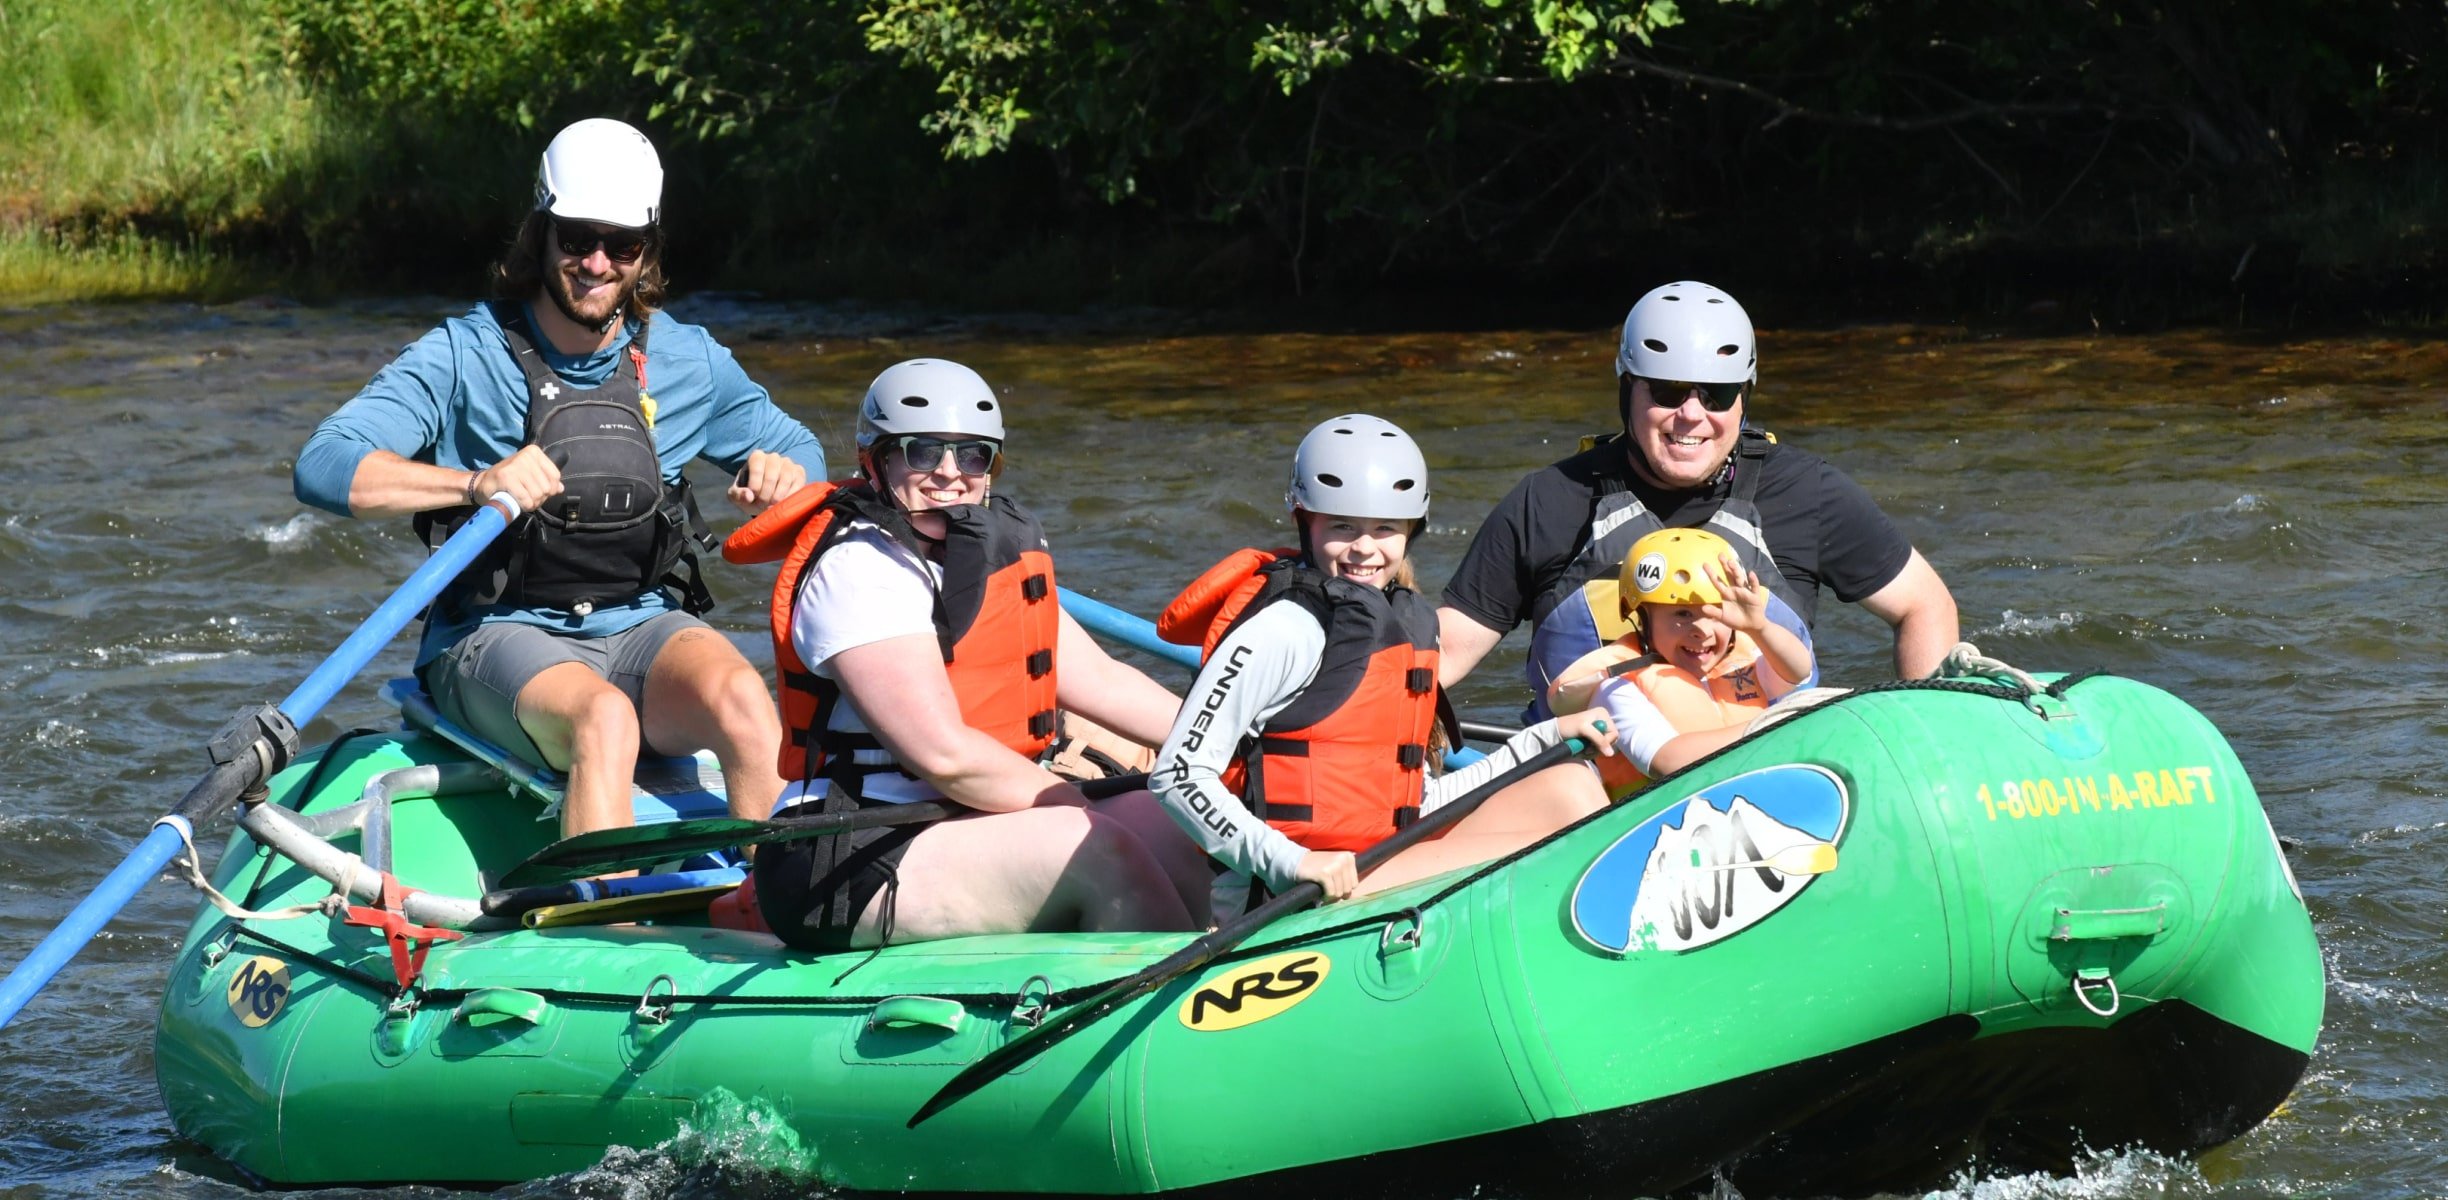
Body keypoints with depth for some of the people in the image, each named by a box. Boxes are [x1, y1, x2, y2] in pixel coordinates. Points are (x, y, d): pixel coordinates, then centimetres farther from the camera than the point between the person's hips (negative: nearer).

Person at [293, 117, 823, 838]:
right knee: (603, 718, -36)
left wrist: (783, 475, -4)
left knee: (742, 699, -30)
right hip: (494, 638, -3)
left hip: (641, 629, 3)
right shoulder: (466, 355, -6)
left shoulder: (686, 361, 7)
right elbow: (323, 468, -16)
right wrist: (474, 484, -32)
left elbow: (798, 450, 23)